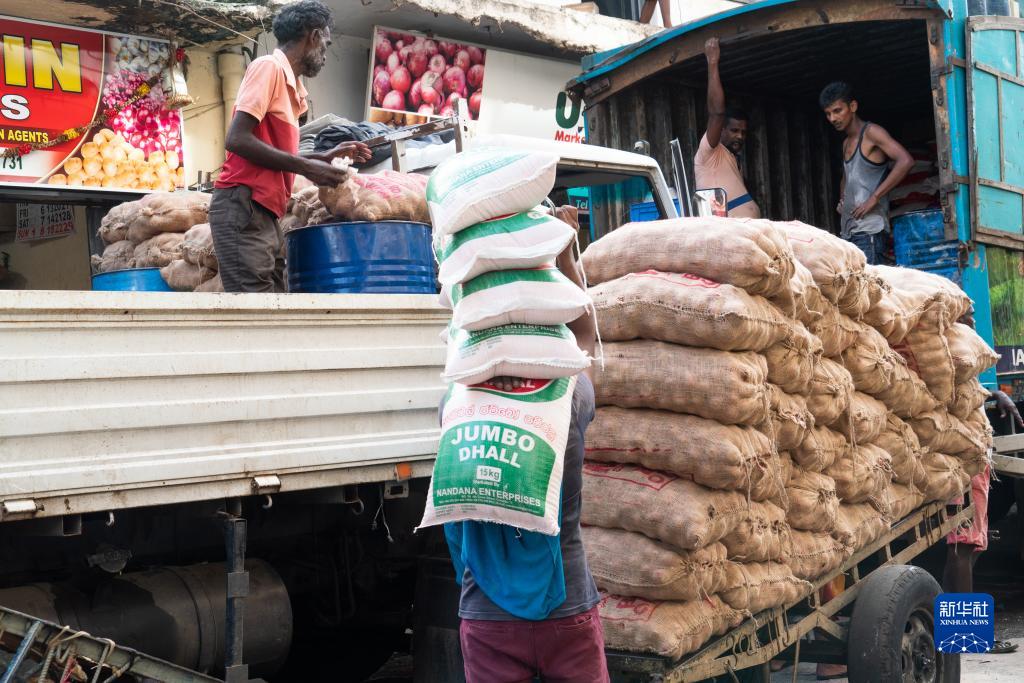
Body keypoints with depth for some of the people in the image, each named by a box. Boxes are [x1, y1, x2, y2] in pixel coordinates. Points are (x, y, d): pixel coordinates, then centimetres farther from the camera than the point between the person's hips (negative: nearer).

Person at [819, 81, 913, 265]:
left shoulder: (871, 132, -5)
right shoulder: (847, 143, 20)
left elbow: (905, 161, -20)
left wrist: (874, 198, -19)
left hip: (869, 231, -8)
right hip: (848, 232, 8)